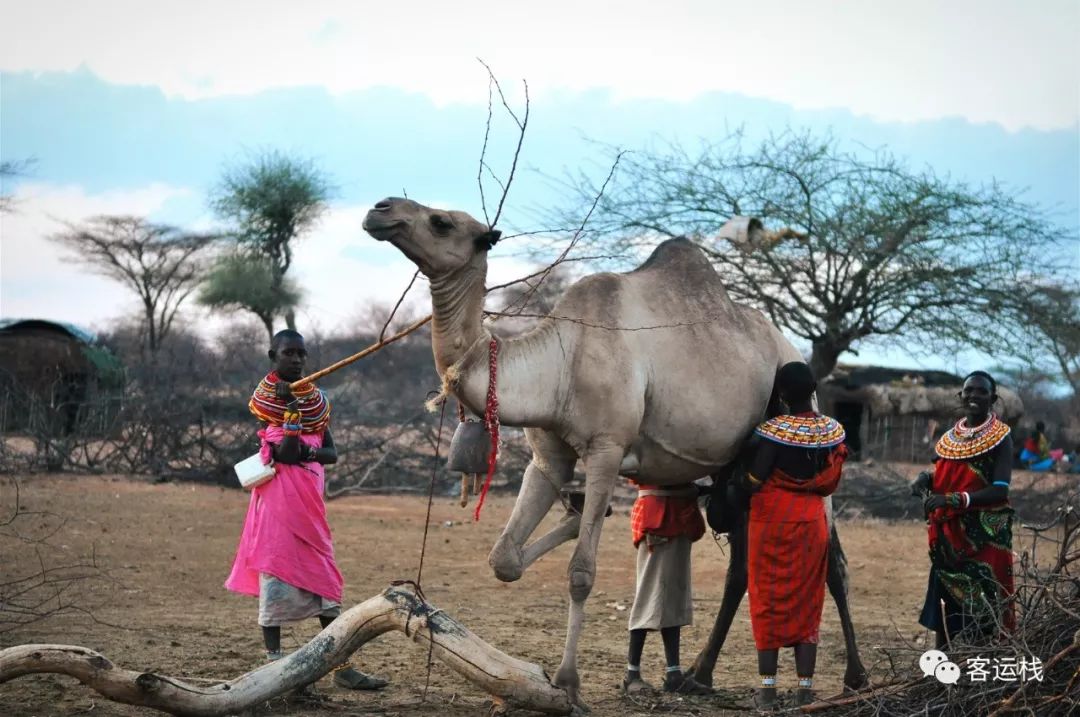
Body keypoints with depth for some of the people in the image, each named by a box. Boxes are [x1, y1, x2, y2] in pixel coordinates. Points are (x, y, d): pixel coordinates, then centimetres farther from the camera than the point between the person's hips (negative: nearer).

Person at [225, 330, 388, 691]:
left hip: (308, 495, 6)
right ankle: (274, 661, 1)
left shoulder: (315, 398, 14)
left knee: (324, 579, 5)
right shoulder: (267, 394, -3)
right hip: (278, 493, -6)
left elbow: (332, 453, 9)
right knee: (276, 574, -5)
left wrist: (307, 452, -10)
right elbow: (284, 451, -14)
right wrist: (289, 406, -26)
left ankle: (342, 667, 7)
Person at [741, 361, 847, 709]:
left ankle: (767, 688, 4)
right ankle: (805, 690, 7)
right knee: (807, 604, 8)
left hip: (771, 522, -3)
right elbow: (831, 482, 6)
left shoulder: (773, 431, -15)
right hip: (812, 523, 3)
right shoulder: (833, 431, -2)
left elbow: (753, 482, -15)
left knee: (769, 601, 5)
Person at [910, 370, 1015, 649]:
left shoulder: (1000, 437, -8)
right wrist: (926, 480, -1)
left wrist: (955, 499, -30)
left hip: (984, 537, -6)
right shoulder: (951, 436, 11)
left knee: (980, 608, -9)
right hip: (948, 536, 6)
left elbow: (999, 491, -18)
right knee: (945, 599, 7)